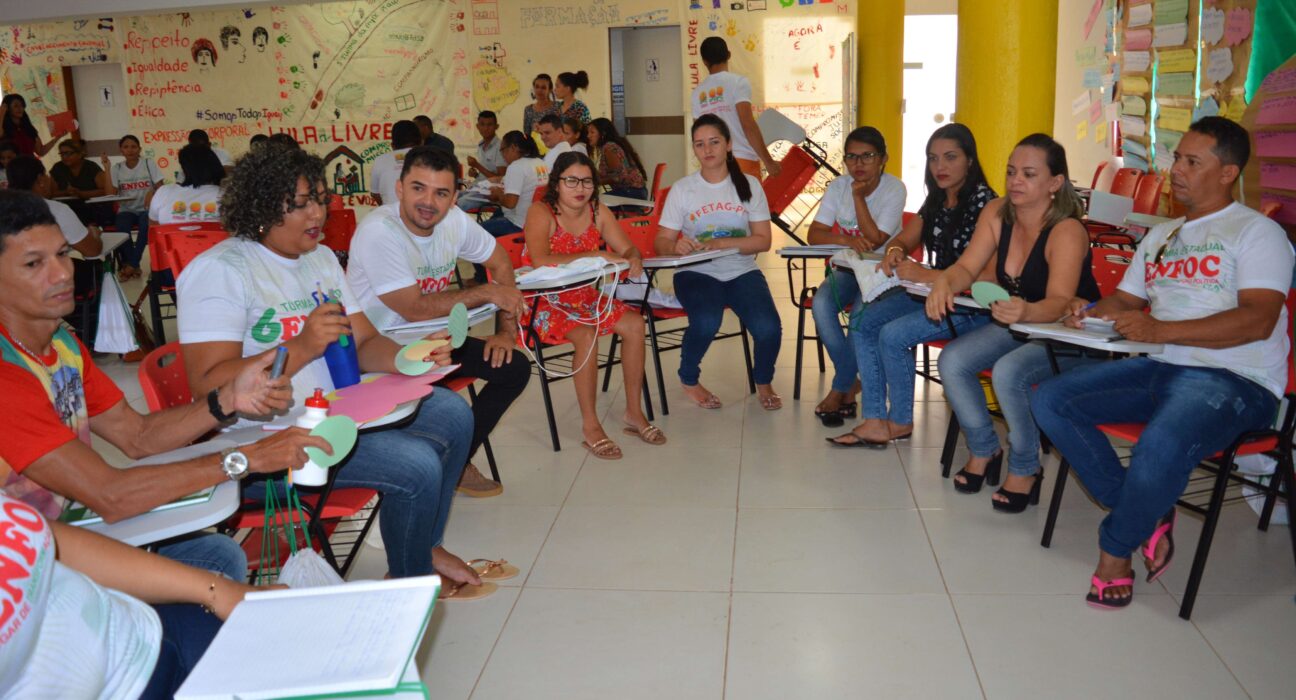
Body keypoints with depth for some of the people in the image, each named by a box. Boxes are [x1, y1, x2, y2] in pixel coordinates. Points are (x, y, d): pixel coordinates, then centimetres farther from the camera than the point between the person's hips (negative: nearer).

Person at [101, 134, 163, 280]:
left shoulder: (148, 163, 2)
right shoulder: (117, 168, 6)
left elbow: (160, 188, -2)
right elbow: (110, 194, -5)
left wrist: (152, 192, -25)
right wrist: (107, 169, -9)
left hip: (146, 209, -1)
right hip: (126, 210, 1)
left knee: (146, 224, -34)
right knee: (121, 226, -31)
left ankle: (132, 264, -22)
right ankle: (134, 266, -16)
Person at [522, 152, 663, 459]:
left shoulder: (599, 212, 4)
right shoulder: (541, 213, -14)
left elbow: (627, 248, 2)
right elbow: (540, 260, -31)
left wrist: (634, 260, -24)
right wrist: (595, 255, -31)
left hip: (585, 296, 6)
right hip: (546, 302, -6)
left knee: (634, 323, -15)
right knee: (586, 335, -31)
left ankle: (634, 413, -3)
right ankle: (590, 426, -18)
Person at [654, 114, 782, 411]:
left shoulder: (748, 185, 4)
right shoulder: (682, 189, 2)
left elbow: (762, 241, -2)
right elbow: (661, 241, 1)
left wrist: (720, 243, -17)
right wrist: (676, 246, -24)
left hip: (742, 272, 1)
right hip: (697, 273, -1)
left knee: (769, 328, -25)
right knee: (707, 321, -33)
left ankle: (763, 382, 11)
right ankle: (689, 380, 0)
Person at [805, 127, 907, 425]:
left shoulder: (894, 189, -12)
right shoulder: (839, 186, -1)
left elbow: (874, 240, -19)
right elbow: (814, 234, -9)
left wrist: (859, 197, -22)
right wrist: (846, 240, -28)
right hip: (846, 268, 4)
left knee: (862, 312, -33)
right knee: (821, 304, -28)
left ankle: (840, 389, -11)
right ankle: (852, 384, -14)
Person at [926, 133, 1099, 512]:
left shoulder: (1067, 231, -24)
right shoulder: (996, 214, -5)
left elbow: (1059, 303, -35)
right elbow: (966, 267, -8)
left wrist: (1026, 311, -58)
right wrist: (943, 283, -32)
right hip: (1018, 325, 7)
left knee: (1008, 372, -31)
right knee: (952, 361, -14)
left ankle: (1025, 469, -7)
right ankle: (984, 451, 8)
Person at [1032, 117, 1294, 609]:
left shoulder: (1256, 232, -2)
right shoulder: (1159, 238, 22)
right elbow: (1125, 301, 25)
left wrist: (1159, 330, -24)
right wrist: (1090, 314, 0)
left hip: (1235, 379, -8)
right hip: (1160, 368, 8)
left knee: (1162, 446, -38)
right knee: (1050, 400, -10)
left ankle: (1116, 549, -9)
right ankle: (1146, 515, -6)